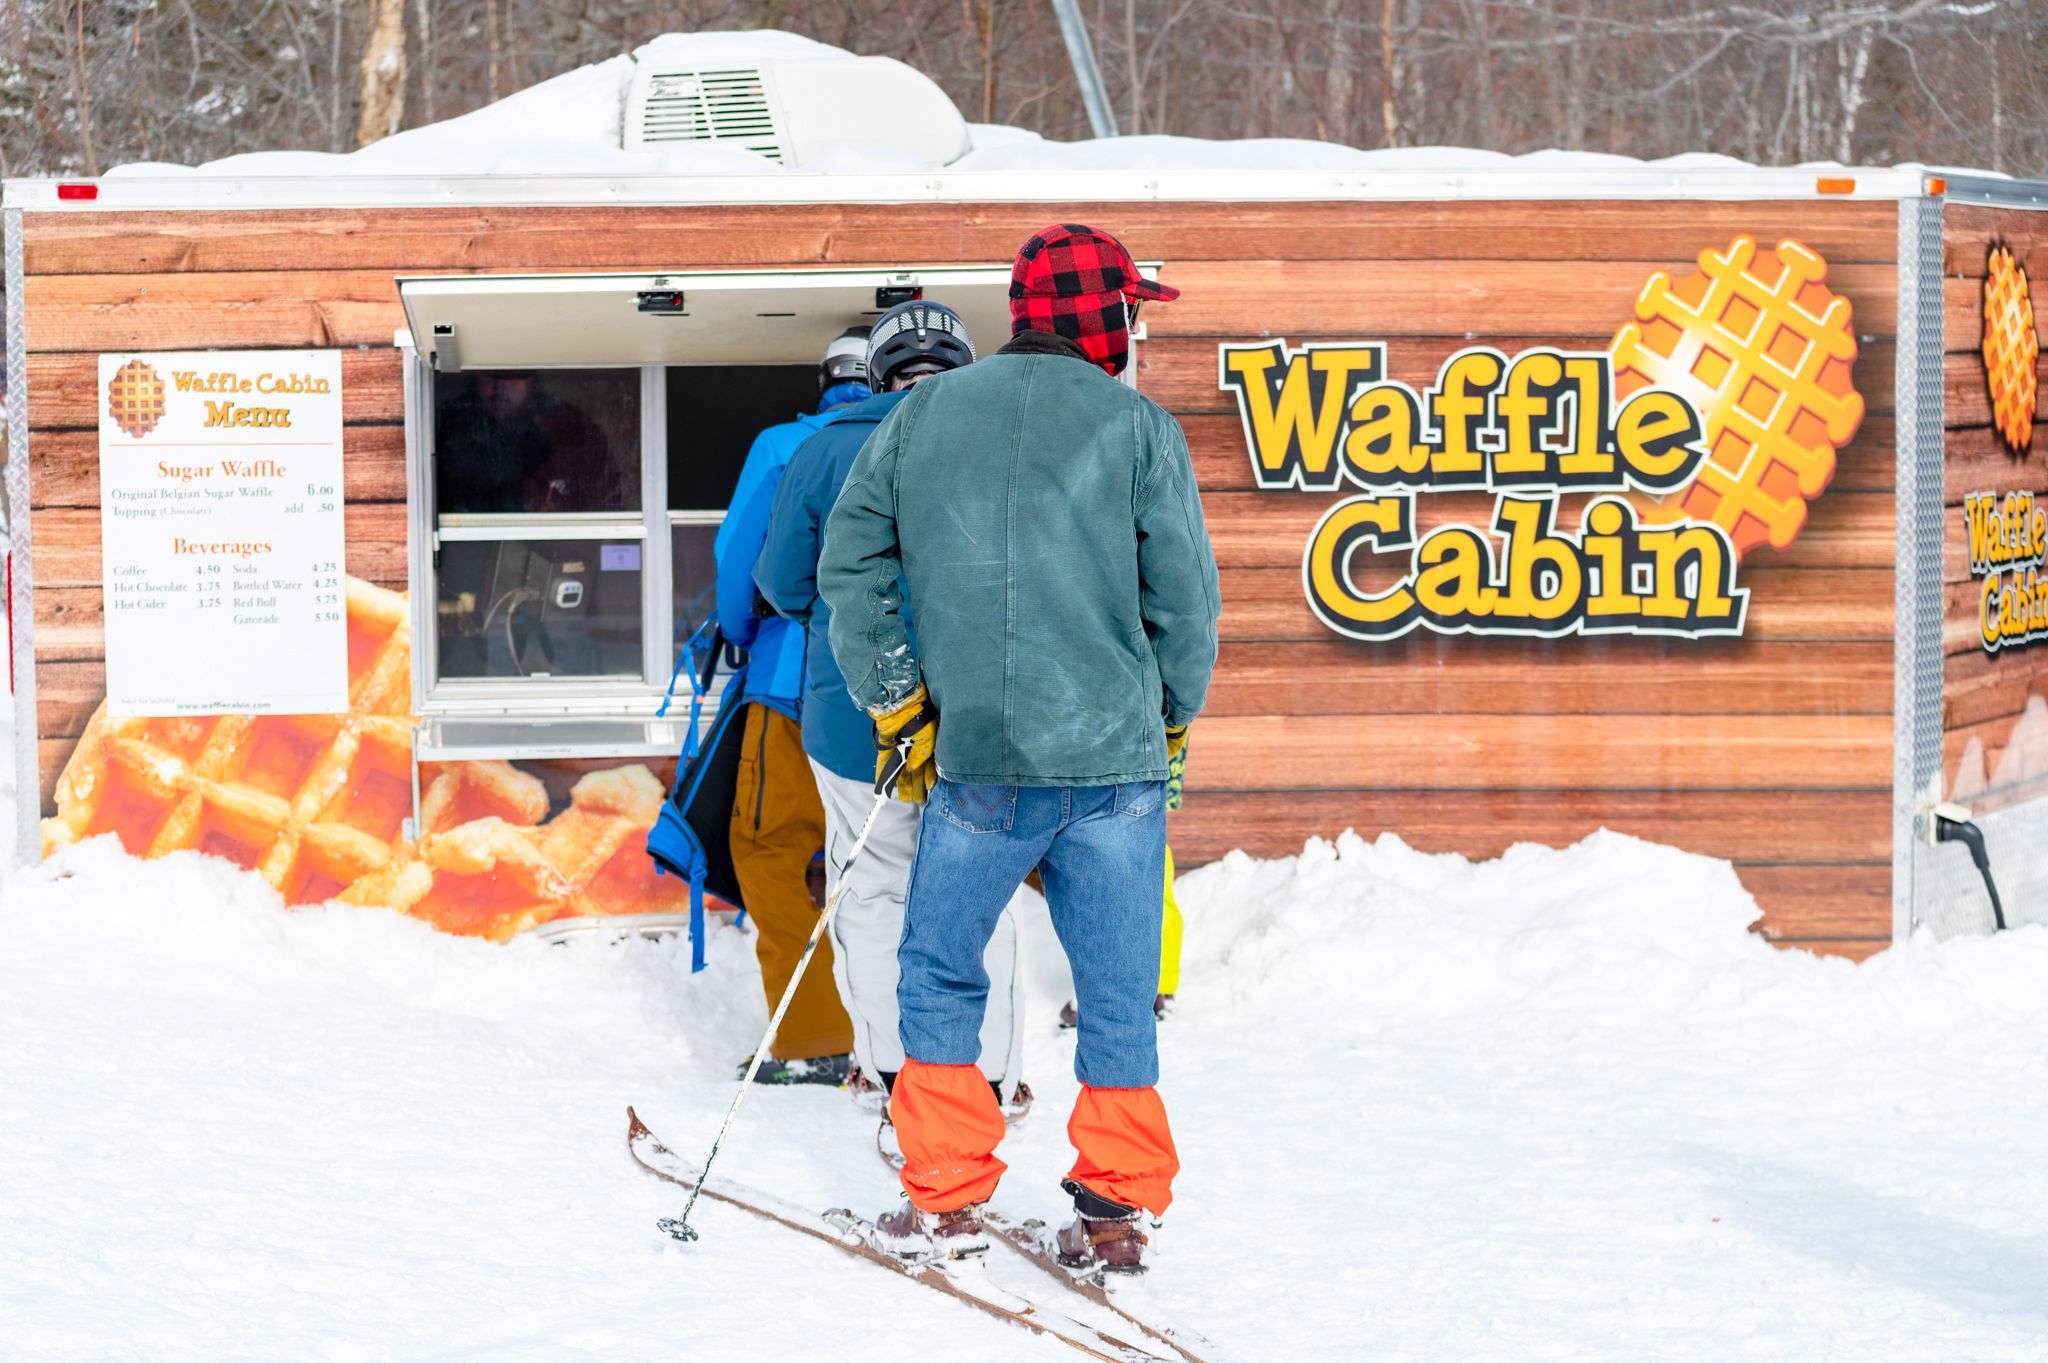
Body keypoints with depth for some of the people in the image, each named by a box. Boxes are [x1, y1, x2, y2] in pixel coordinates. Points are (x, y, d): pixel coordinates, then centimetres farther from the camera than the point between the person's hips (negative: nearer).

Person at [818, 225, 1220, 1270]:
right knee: (1117, 987, 7)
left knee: (939, 968, 14)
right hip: (1115, 758, -1)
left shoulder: (920, 416, 7)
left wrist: (896, 708, 14)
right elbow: (1186, 599, 0)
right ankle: (1115, 1211, 8)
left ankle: (945, 1200, 12)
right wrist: (1170, 720, 15)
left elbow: (849, 564, 8)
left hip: (976, 760, 1)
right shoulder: (1138, 429, -1)